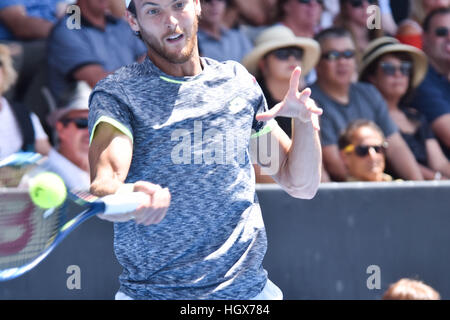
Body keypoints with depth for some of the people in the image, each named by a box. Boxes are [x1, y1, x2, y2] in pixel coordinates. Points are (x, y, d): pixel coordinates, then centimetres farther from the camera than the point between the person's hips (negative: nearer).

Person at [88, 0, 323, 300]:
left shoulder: (238, 80, 10)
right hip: (153, 291, -3)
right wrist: (127, 196, -43)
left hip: (249, 287, 3)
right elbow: (102, 186, -20)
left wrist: (305, 119, -5)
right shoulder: (117, 93, -3)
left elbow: (301, 185, 13)